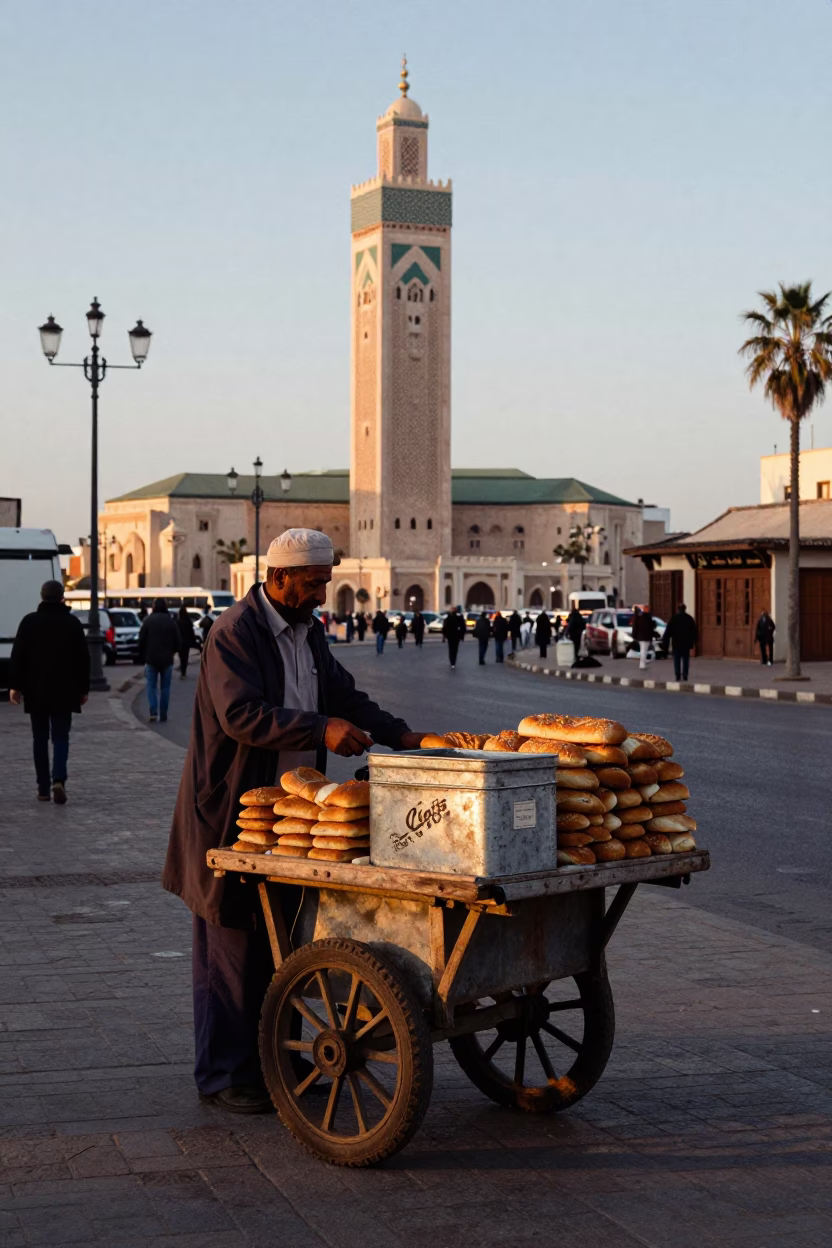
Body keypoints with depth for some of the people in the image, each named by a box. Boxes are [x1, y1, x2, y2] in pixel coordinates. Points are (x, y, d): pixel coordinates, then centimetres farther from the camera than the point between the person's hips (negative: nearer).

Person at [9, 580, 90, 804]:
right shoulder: (72, 623, 0)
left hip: (36, 691, 0)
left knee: (40, 738, 9)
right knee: (60, 737, 4)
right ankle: (58, 780, -18)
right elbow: (83, 658, 2)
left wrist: (15, 685, 1)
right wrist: (83, 688, 9)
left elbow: (18, 656, -3)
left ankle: (43, 788, 8)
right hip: (63, 691, 0)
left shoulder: (29, 621, -1)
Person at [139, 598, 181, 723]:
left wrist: (142, 657, 9)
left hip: (151, 659, -1)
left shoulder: (148, 621, -4)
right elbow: (178, 642, -1)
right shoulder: (171, 621, -2)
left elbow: (141, 641, -3)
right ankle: (163, 714, 9)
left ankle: (153, 712, -9)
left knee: (151, 686, 6)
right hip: (167, 660, 1)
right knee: (165, 687, 9)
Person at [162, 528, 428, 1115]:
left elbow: (343, 693, 17)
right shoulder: (235, 632, -15)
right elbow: (239, 713, -26)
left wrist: (401, 735, 2)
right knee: (233, 945, -2)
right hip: (232, 812, -8)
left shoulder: (310, 630, 13)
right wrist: (321, 729, -34)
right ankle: (224, 1075, 7)